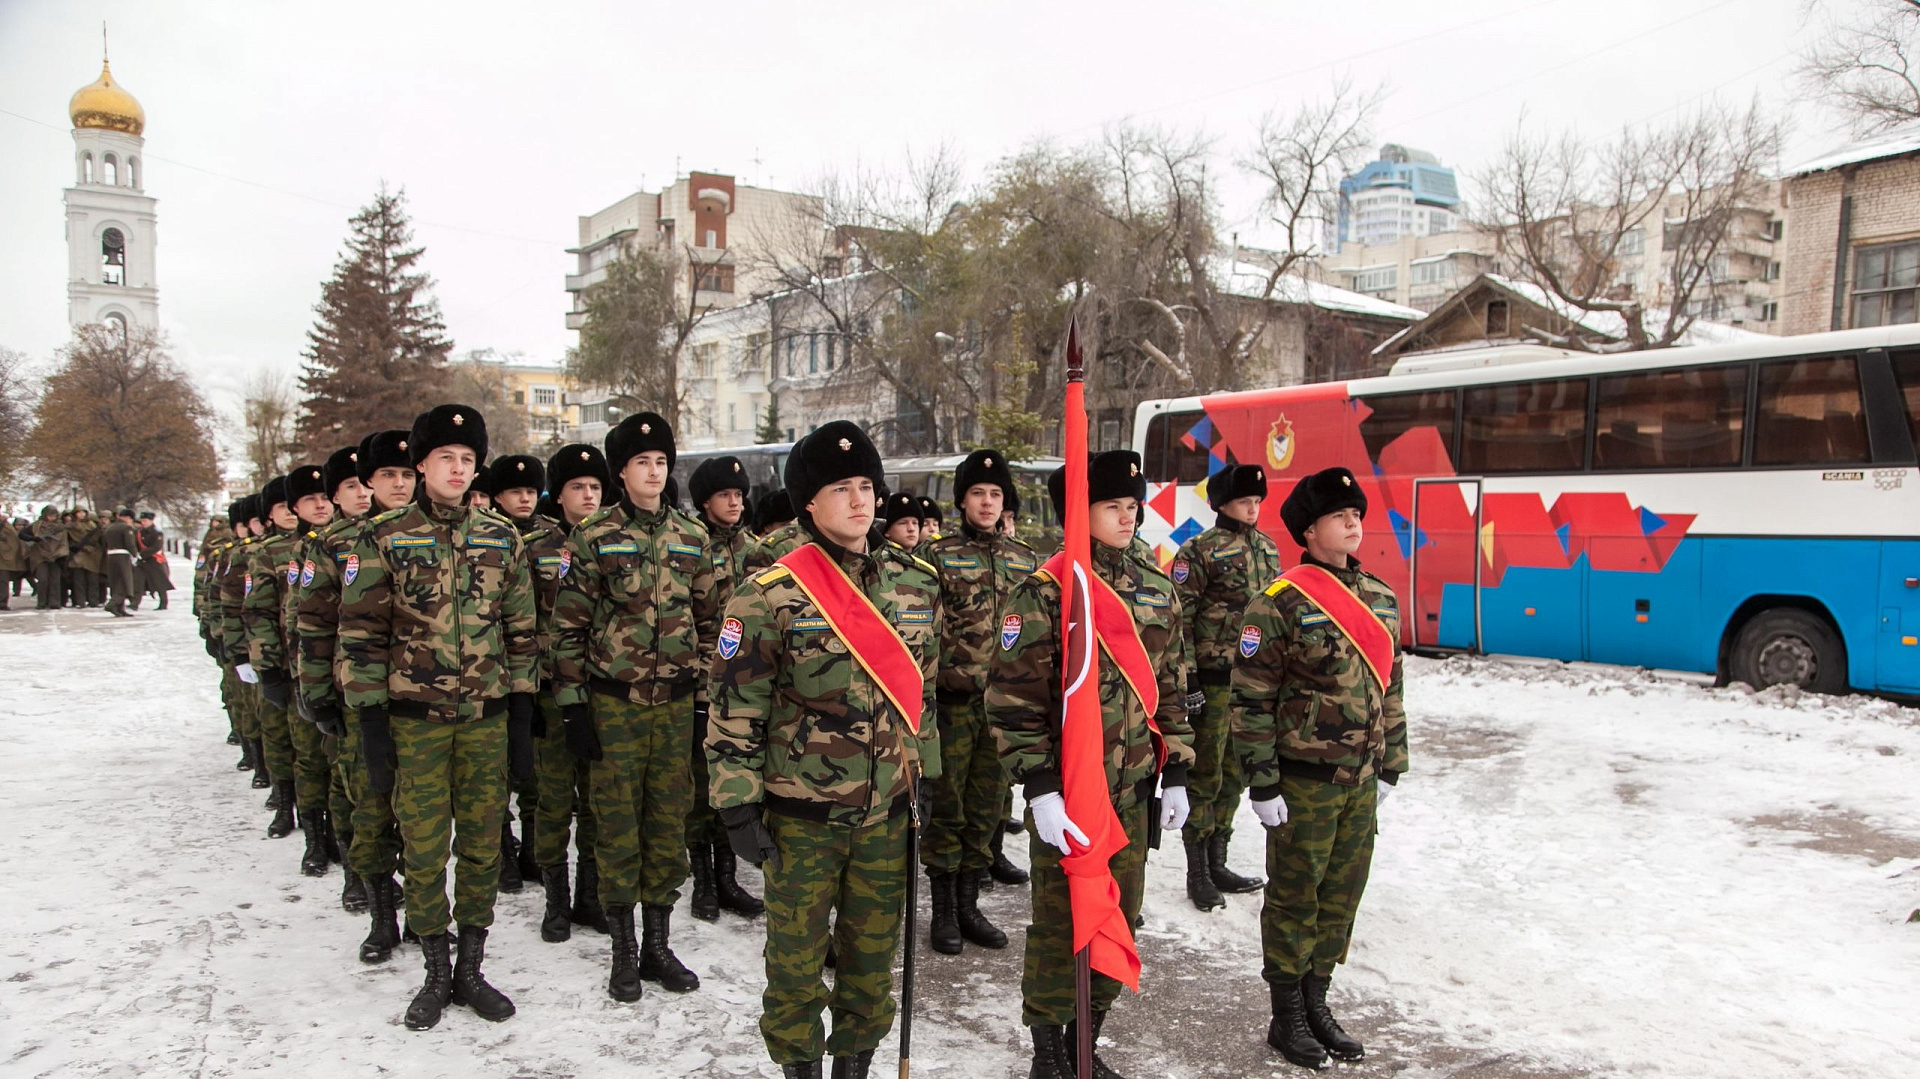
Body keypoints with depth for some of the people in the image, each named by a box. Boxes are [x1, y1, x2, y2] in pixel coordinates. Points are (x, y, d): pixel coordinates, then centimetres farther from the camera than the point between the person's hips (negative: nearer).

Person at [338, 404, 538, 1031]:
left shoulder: (501, 539, 5)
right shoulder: (384, 539, -2)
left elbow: (520, 631, 8)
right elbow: (361, 633, -3)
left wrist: (522, 715, 4)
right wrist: (370, 721, -7)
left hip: (486, 716, 2)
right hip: (413, 715, -2)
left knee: (483, 843, 8)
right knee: (423, 846, 5)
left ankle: (471, 968, 23)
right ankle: (435, 974, 21)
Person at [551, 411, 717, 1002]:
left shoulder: (692, 537, 7)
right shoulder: (594, 537, -3)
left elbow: (708, 619, 12)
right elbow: (569, 625, -3)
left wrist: (708, 692, 8)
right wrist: (573, 703, -7)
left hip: (675, 700, 3)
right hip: (613, 701, -3)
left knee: (669, 819, 8)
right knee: (617, 820, 4)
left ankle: (659, 945, 22)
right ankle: (624, 949, 18)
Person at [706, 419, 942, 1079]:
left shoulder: (916, 584, 4)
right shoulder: (770, 595, -10)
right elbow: (735, 706, -8)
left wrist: (928, 778, 14)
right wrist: (737, 802, -9)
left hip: (888, 812, 4)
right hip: (801, 814, -3)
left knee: (873, 953, 16)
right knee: (796, 956, 11)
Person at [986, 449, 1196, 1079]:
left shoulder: (1159, 593, 8)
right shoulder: (1044, 592, -11)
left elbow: (1169, 689, 14)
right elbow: (1013, 696, -13)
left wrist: (1175, 774, 11)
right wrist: (1039, 787, -17)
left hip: (1133, 790, 6)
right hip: (1066, 791, -6)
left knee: (1119, 918, 15)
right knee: (1060, 922, 5)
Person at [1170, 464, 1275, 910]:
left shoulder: (1267, 548, 12)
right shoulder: (1199, 551, -9)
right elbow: (1180, 620, -11)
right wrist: (1187, 680, -15)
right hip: (1213, 680, -7)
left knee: (1234, 774, 14)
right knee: (1205, 775, 1)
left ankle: (1217, 864, 28)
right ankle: (1197, 874, 13)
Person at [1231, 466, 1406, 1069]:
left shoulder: (1381, 599, 7)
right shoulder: (1281, 603, -13)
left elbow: (1390, 689, 15)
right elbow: (1251, 698, -13)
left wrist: (1389, 766, 14)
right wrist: (1262, 783, -14)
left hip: (1361, 778, 6)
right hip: (1304, 779, -6)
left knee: (1343, 894, 15)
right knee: (1295, 896, 7)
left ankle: (1316, 1004, 33)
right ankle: (1286, 1018, 23)